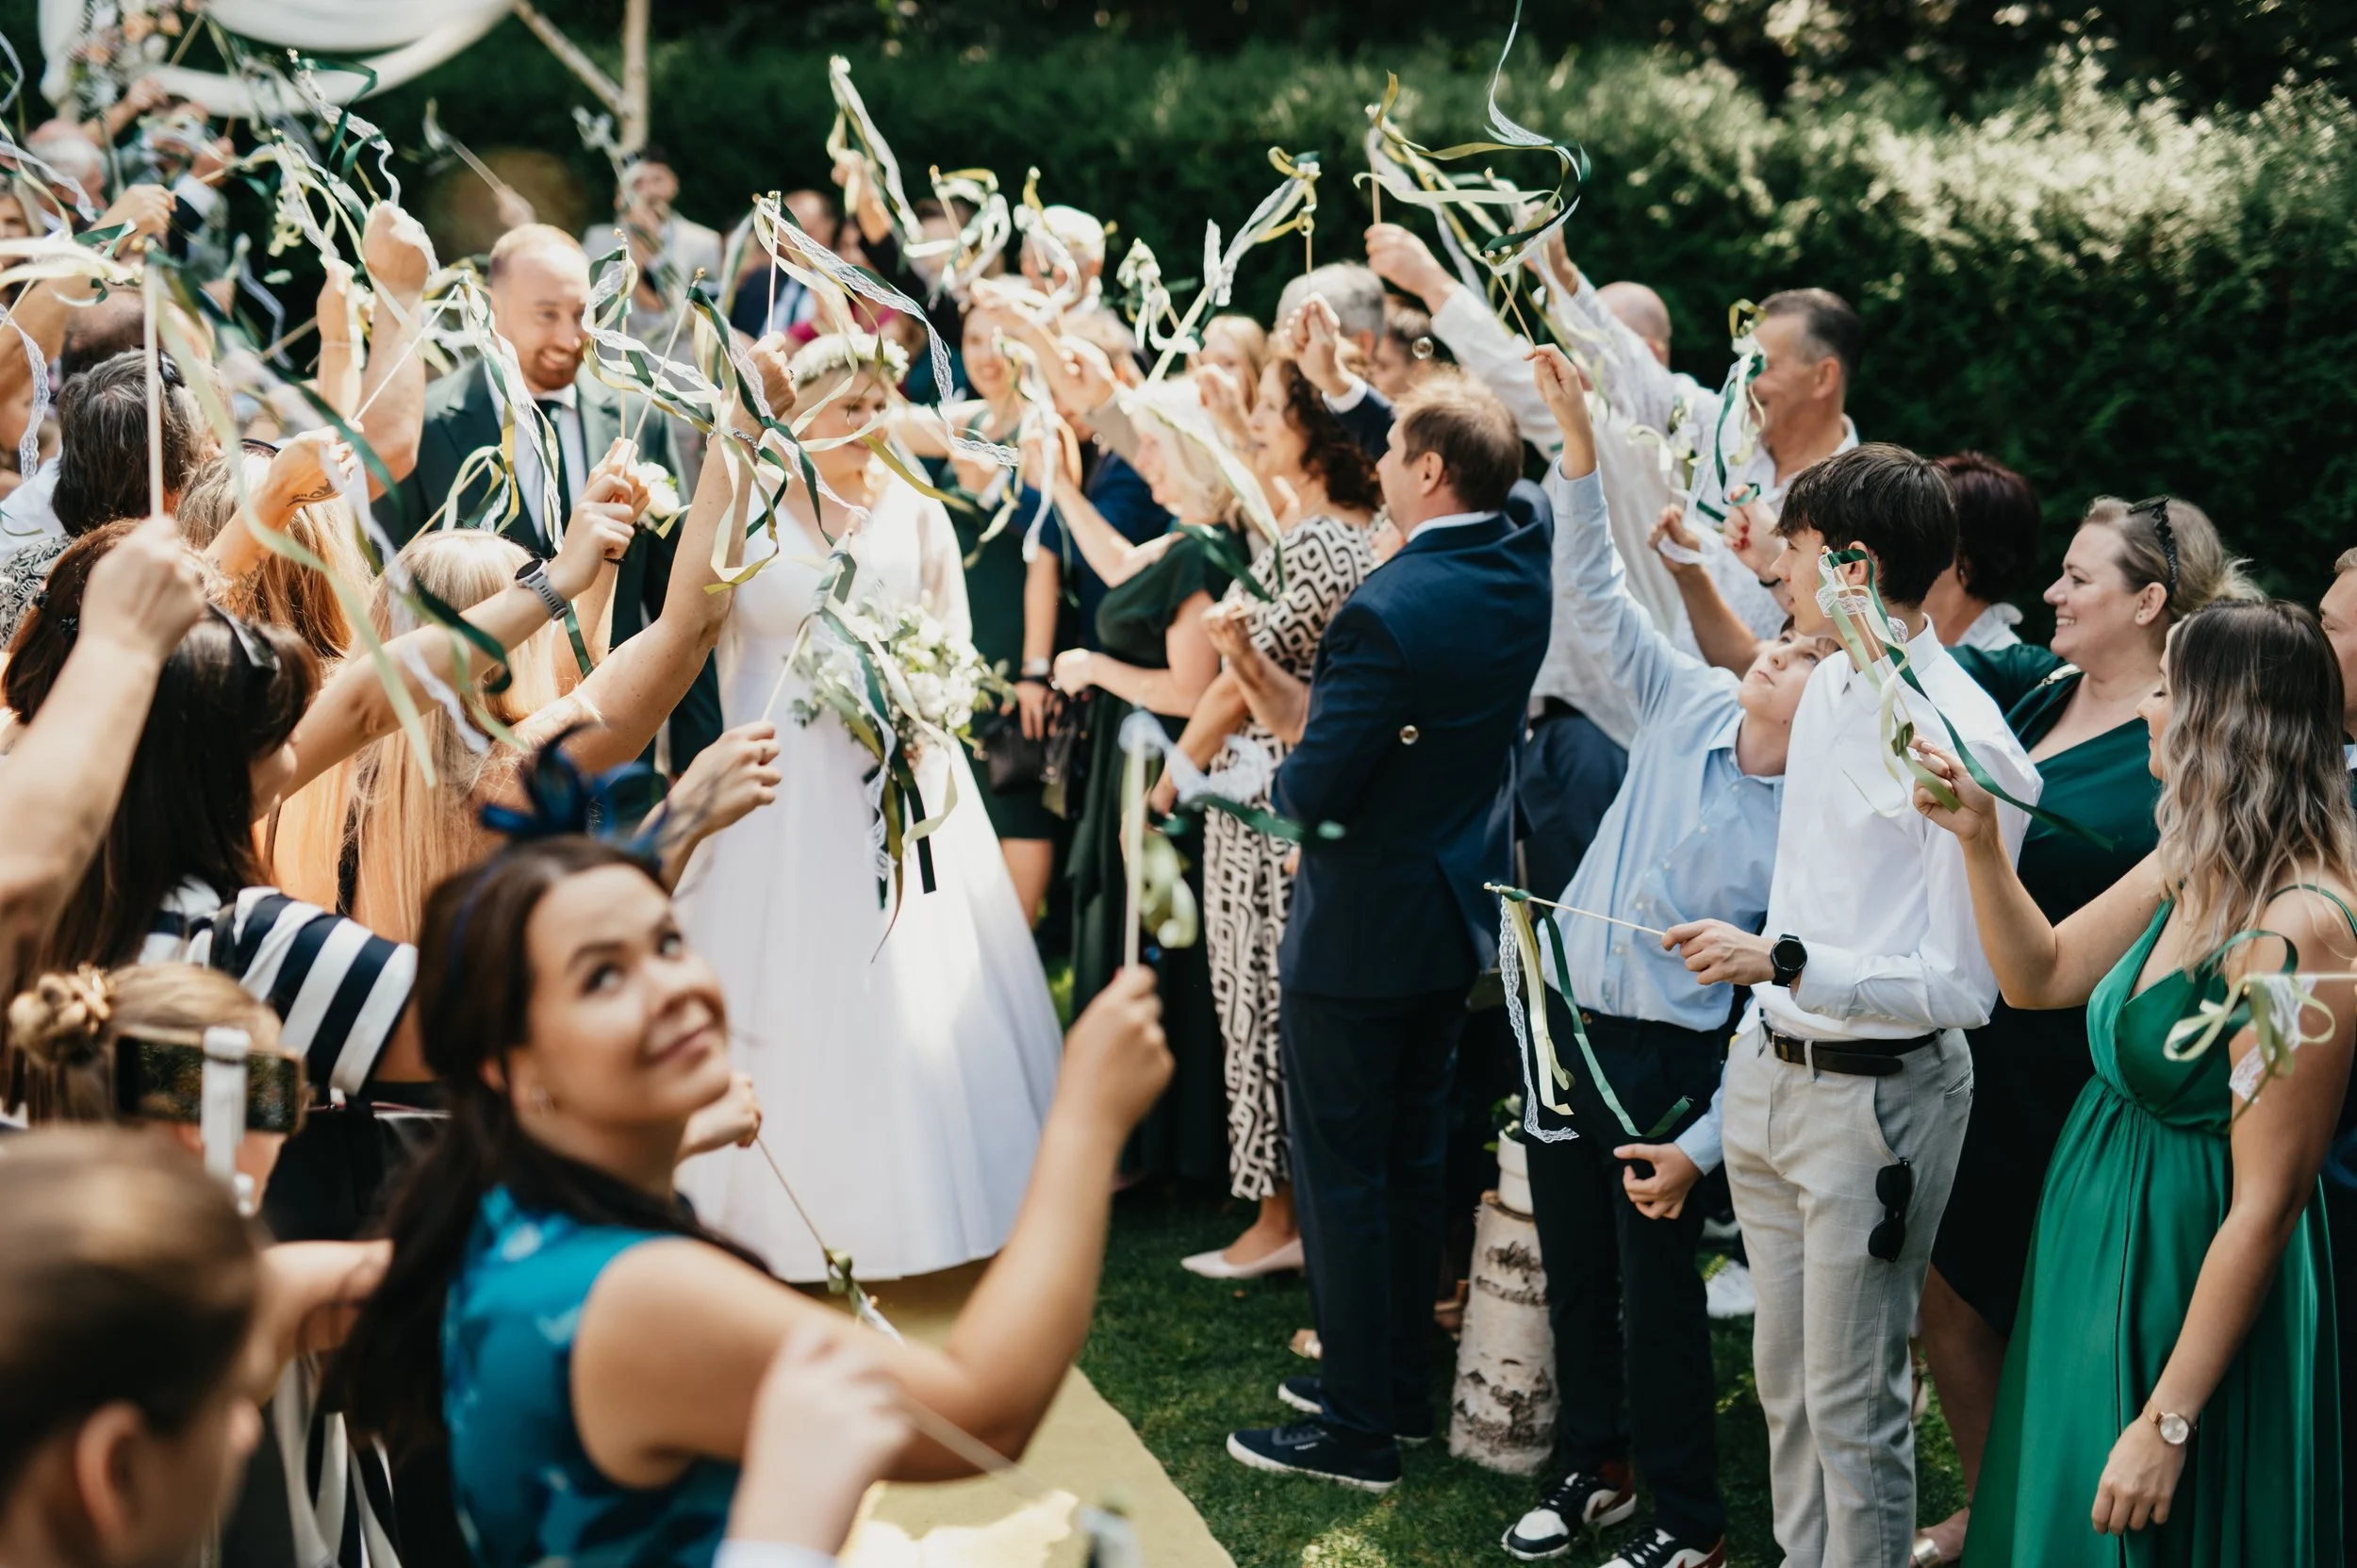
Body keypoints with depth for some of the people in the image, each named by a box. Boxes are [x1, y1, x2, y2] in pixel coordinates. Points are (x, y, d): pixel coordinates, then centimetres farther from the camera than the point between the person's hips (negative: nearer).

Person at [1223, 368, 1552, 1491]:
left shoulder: (1387, 612, -27)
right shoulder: (1524, 567, -4)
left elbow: (1317, 791, -25)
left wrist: (1291, 746, -3)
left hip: (1362, 932, -8)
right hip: (1458, 906, 8)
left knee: (1341, 1171, 3)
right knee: (1413, 1159, 20)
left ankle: (1358, 1429, 11)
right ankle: (1403, 1384, 31)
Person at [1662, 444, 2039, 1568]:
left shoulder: (1964, 746, -21)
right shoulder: (1830, 687, 5)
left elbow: (1963, 987, -21)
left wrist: (1782, 963, -25)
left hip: (1876, 1095, -8)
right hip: (1774, 1070, 9)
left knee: (1852, 1403, 2)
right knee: (1783, 1379, 20)